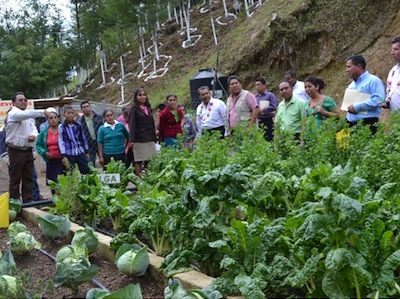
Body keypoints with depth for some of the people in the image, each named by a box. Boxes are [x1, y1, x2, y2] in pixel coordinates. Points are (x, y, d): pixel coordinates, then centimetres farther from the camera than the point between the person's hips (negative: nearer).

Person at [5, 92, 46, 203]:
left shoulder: (29, 116, 16)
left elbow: (34, 128, 12)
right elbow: (27, 114, -27)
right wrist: (44, 112, -34)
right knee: (15, 179, 0)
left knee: (29, 178, 9)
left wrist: (33, 135, -12)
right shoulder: (13, 113, -10)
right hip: (16, 151, -7)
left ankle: (28, 202, 15)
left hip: (28, 151, 7)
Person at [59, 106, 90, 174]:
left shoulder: (78, 125, 6)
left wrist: (87, 152, 14)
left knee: (86, 171, 2)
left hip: (80, 152, 3)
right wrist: (63, 156, -10)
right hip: (69, 154, -3)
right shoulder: (61, 127, -3)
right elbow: (61, 142, -4)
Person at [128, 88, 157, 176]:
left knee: (149, 161, 3)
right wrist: (132, 140, -19)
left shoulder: (148, 108, 17)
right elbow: (132, 125, -10)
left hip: (150, 139, 5)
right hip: (139, 139, -5)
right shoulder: (134, 109, -2)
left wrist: (154, 138, 16)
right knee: (139, 161, -1)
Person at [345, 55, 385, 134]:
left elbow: (378, 100, -18)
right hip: (350, 123, 8)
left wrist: (357, 107, -16)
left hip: (367, 124, -8)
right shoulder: (351, 85, 23)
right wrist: (347, 106, 6)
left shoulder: (373, 81, -5)